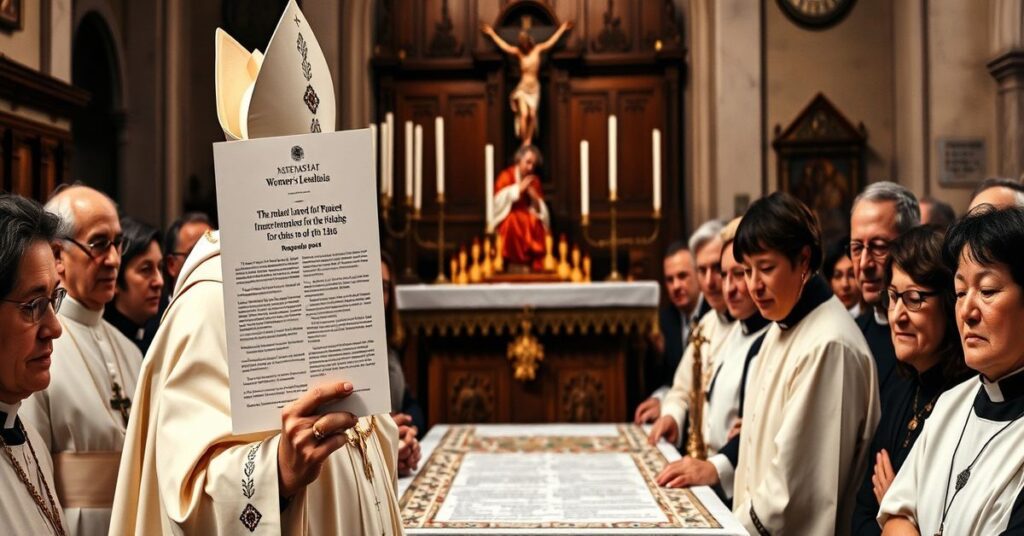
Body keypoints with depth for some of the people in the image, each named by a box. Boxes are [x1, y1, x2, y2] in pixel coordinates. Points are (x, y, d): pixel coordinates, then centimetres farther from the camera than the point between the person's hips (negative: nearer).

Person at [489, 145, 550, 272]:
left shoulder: (534, 180, 9)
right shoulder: (506, 176, -3)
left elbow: (539, 209, 9)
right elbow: (499, 200, -15)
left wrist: (535, 199, -13)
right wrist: (519, 189, -17)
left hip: (528, 218, 3)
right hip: (507, 218, -3)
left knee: (536, 222, -28)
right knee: (513, 220, -35)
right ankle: (515, 263, -32)